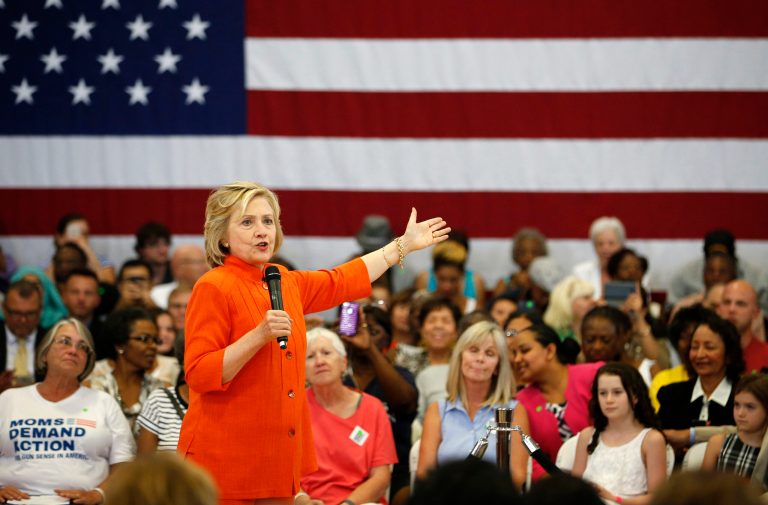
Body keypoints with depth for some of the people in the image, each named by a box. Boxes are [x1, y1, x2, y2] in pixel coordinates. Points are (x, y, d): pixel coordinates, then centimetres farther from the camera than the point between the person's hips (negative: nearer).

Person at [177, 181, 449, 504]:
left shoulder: (285, 283, 12)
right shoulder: (213, 288, -11)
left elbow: (341, 282, 30)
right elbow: (199, 375, -17)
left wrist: (404, 245, 34)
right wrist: (259, 336, -25)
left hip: (280, 454, 8)